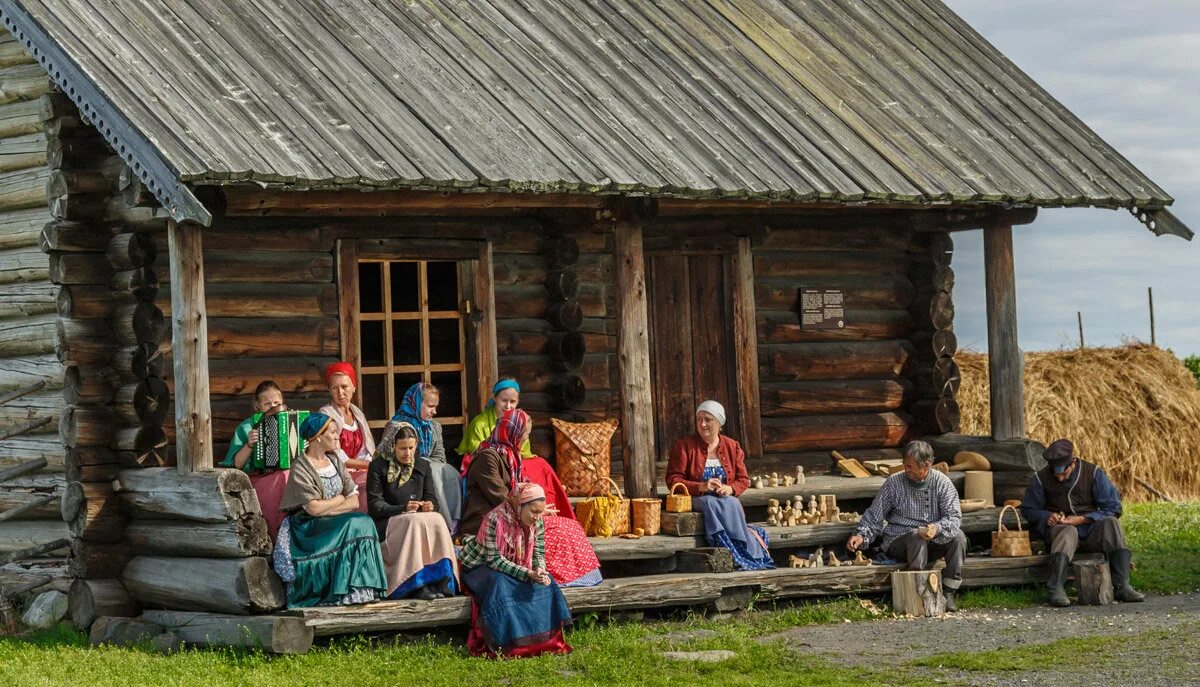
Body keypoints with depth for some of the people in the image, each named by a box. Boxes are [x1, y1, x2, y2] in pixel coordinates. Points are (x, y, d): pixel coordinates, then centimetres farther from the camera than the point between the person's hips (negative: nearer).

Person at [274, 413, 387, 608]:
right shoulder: (300, 468, -7)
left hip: (334, 524, 6)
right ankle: (347, 591, -28)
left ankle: (359, 591, -26)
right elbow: (313, 508, -17)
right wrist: (340, 499, -2)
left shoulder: (335, 463, 14)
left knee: (363, 521, -23)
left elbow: (354, 502, 6)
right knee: (353, 525, -28)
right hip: (309, 529, -6)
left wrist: (326, 508, -10)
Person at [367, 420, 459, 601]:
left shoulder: (422, 466, 16)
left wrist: (429, 505, -14)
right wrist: (403, 509, -22)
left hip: (418, 521, 4)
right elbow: (375, 505, -8)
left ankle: (440, 582, -34)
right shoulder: (378, 467, 0)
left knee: (436, 520, -28)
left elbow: (431, 498, 12)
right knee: (417, 522, -34)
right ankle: (416, 585, -40)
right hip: (387, 524, -4)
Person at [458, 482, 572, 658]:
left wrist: (540, 570, -28)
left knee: (544, 582, -16)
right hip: (479, 566, -6)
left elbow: (538, 554, -3)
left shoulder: (536, 523, -8)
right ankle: (505, 644, -31)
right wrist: (527, 574, -37)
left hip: (513, 566, 6)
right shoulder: (495, 519, -30)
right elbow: (494, 559, -29)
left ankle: (546, 637, -10)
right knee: (500, 585, -37)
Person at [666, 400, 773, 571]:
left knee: (731, 504, -35)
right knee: (712, 504, -37)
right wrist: (701, 487, -18)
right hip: (695, 500, -2)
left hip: (727, 499, 2)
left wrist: (730, 489, -13)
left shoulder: (733, 447, 13)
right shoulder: (684, 446, 4)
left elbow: (743, 479, 12)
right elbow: (673, 480, -2)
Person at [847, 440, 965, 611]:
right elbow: (874, 517, 3)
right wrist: (861, 536, -15)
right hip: (898, 544, -2)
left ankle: (949, 592, -23)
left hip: (932, 542, 2)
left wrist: (937, 528, -32)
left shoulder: (942, 483, -2)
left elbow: (954, 517, -11)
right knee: (918, 537, -35)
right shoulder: (893, 483, -3)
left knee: (958, 536, -26)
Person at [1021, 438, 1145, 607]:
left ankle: (1122, 586, -37)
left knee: (1111, 523, -30)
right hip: (1058, 530, -1)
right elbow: (1028, 509, 13)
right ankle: (1056, 589, -54)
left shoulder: (1093, 473, -1)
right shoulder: (1041, 478, 1)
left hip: (1090, 531, 1)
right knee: (1068, 532, -37)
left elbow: (1113, 508, -3)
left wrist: (1082, 519, -15)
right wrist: (1047, 516, -10)